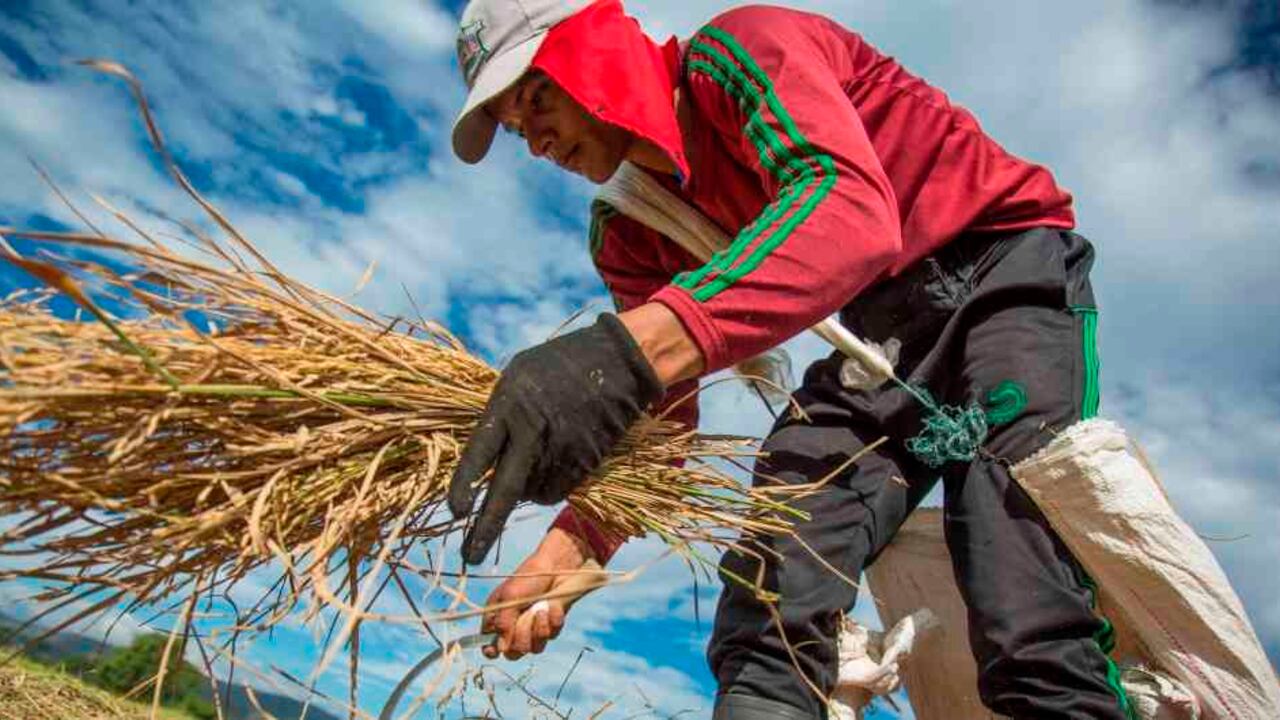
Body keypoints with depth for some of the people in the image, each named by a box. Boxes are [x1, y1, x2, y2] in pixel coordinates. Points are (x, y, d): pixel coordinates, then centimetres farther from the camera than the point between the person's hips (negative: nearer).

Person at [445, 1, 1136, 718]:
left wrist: (627, 349, -49)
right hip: (889, 327, 6)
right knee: (770, 611, -12)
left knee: (1029, 633, -21)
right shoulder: (631, 235, 5)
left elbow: (853, 208, -35)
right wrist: (566, 550, -14)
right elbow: (662, 418, 2)